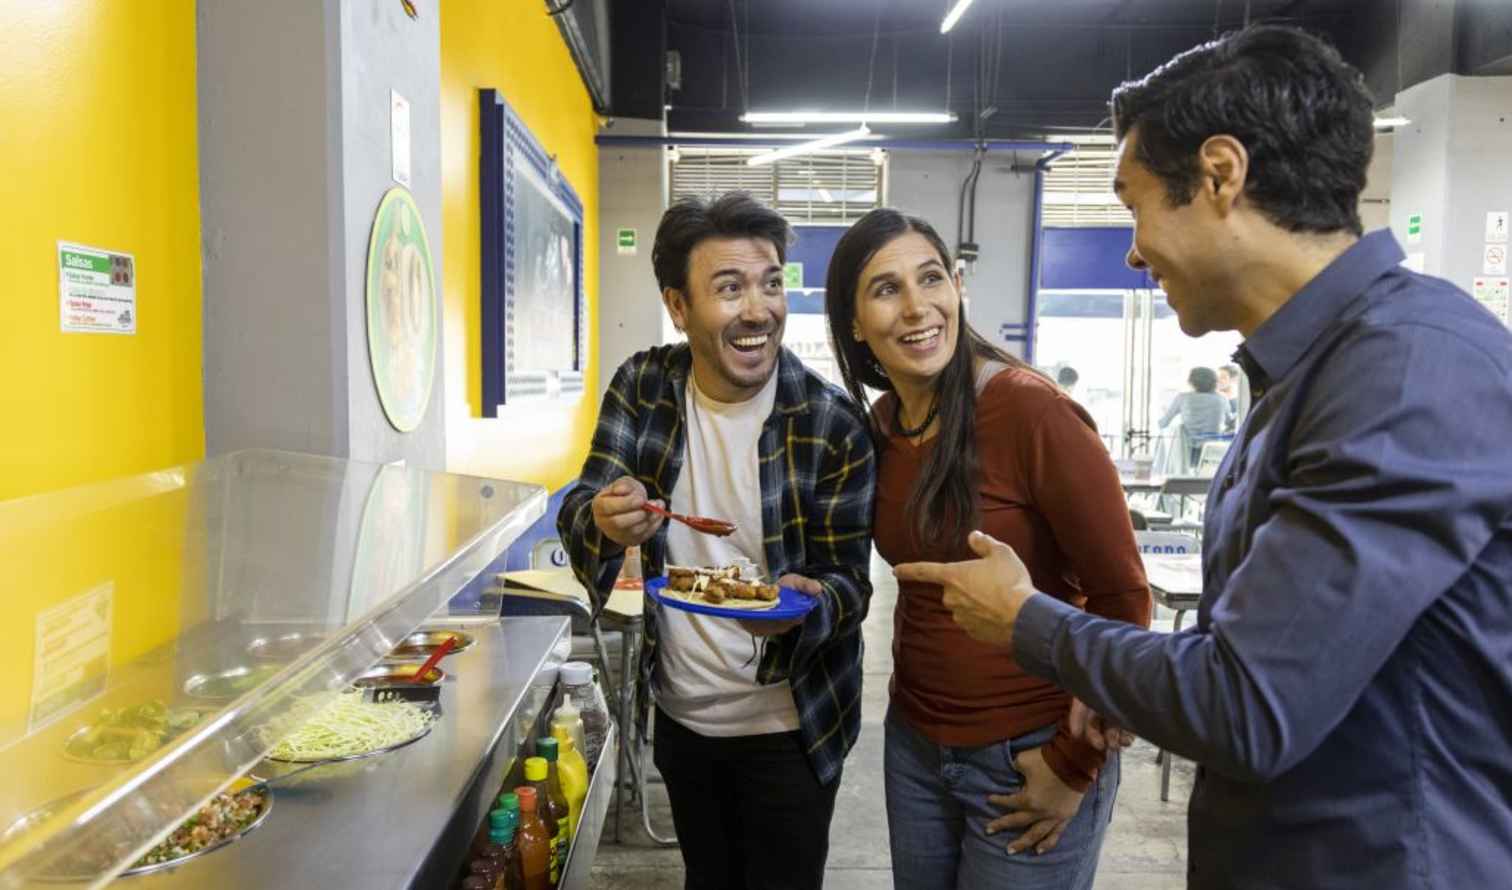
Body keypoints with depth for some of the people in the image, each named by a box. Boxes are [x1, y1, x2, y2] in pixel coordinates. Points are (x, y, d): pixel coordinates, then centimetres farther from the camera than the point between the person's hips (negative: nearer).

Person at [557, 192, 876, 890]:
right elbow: (575, 514, -9)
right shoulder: (640, 388, -9)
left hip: (788, 730, -3)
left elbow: (850, 582, -13)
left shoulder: (832, 425, -19)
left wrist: (805, 605, -36)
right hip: (680, 714, 4)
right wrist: (603, 520, -33)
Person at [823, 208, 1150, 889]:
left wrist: (1074, 766, -12)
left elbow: (1124, 600, -17)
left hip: (1029, 755, -6)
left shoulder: (1030, 410, -20)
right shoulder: (880, 426, 0)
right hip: (913, 742, 6)